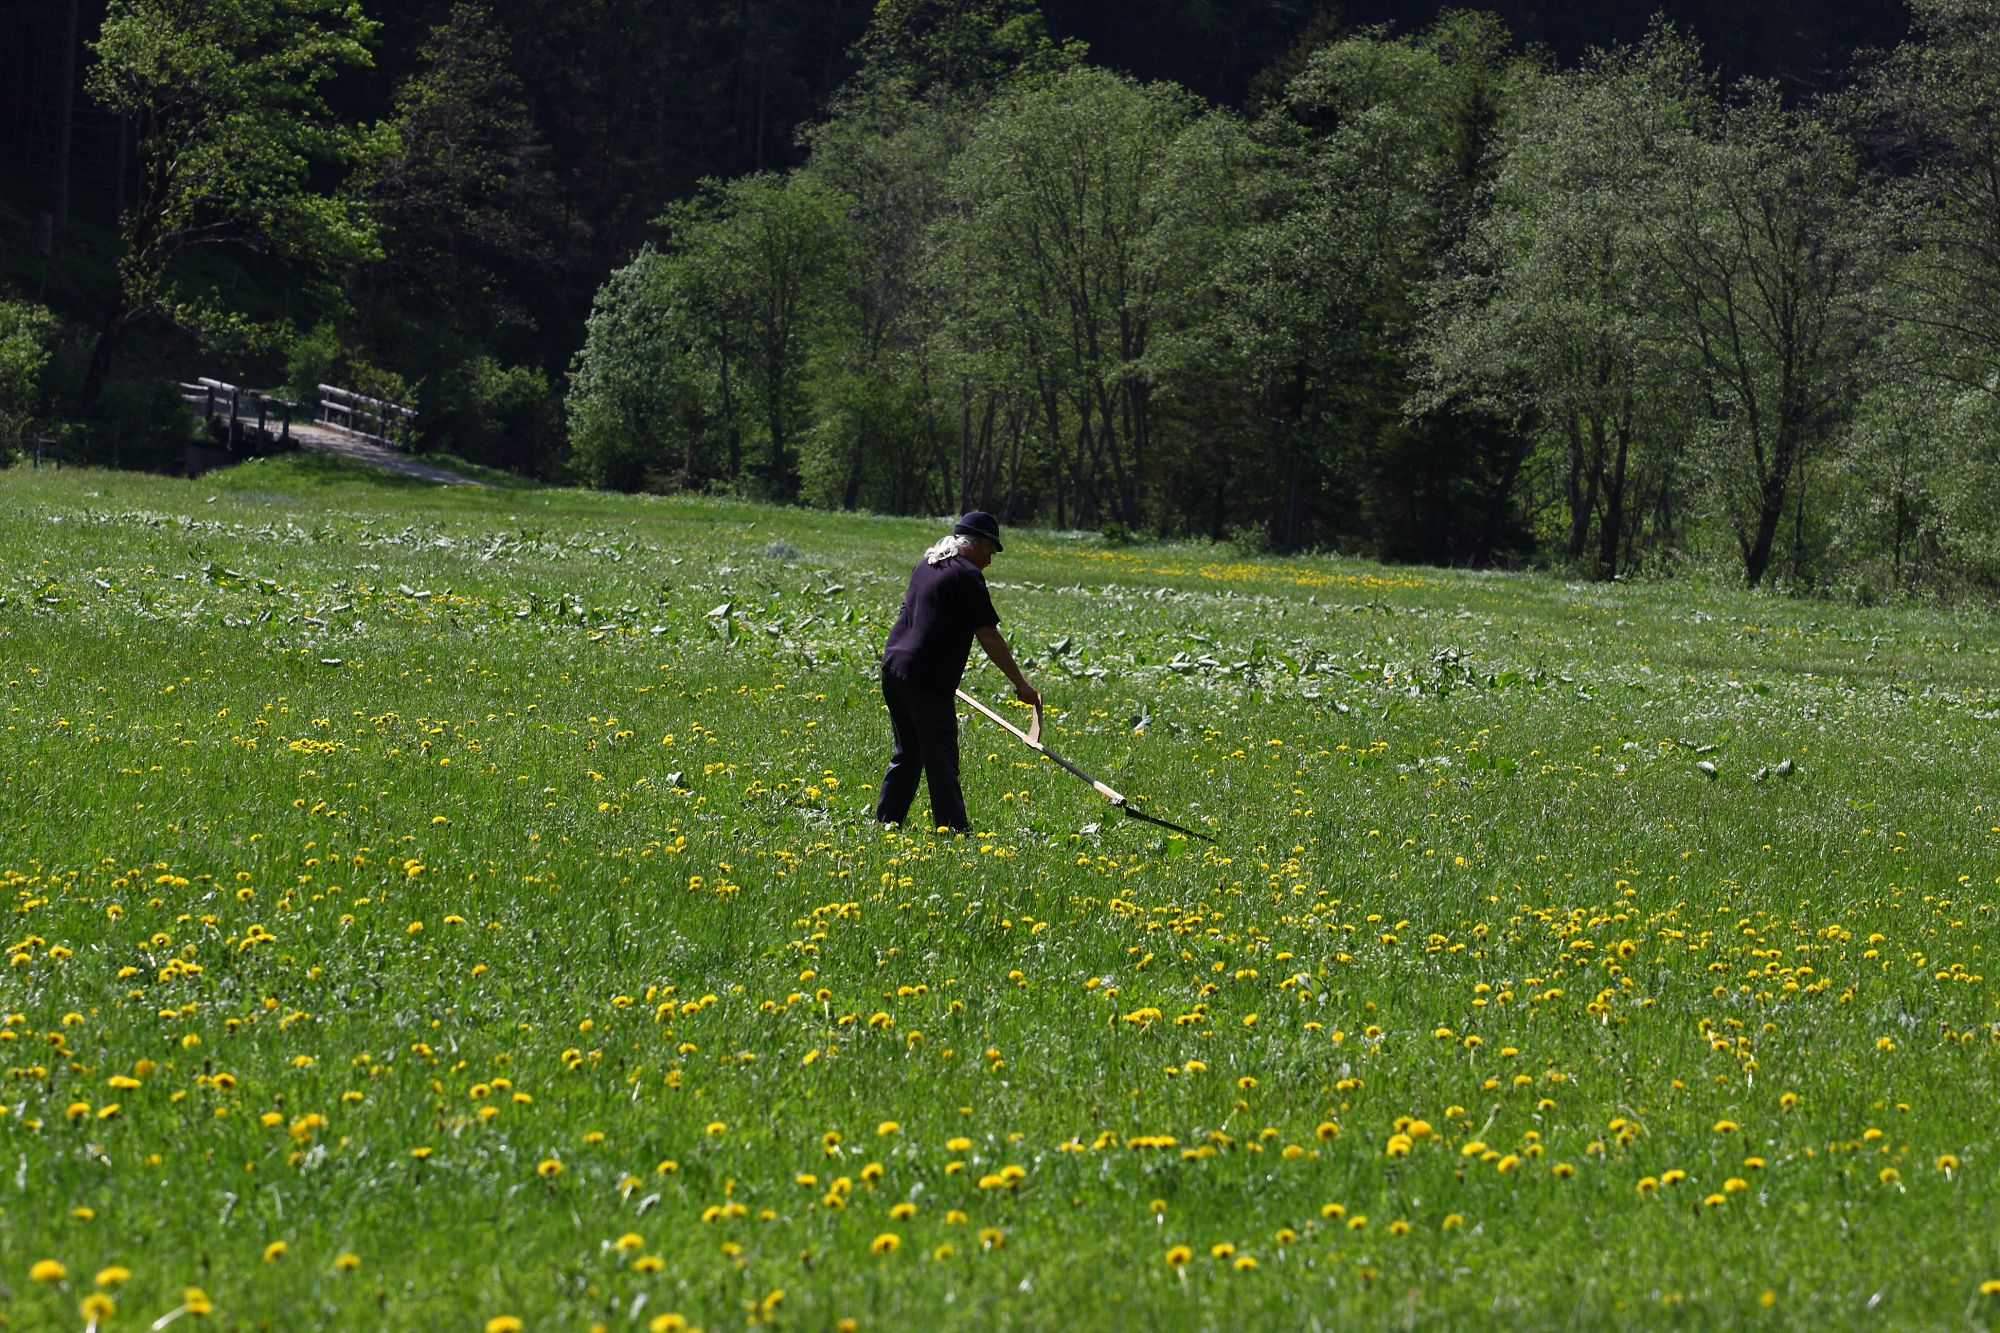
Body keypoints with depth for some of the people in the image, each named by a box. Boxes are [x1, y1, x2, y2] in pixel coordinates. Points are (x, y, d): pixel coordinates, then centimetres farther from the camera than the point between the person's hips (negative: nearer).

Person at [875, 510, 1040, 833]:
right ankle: (953, 829, -9)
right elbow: (989, 637, -13)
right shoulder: (967, 575, -9)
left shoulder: (927, 563, 17)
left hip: (893, 665, 9)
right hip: (926, 680, -9)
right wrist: (1020, 684, -8)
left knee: (907, 754, 18)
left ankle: (885, 820, 20)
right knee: (941, 759, -7)